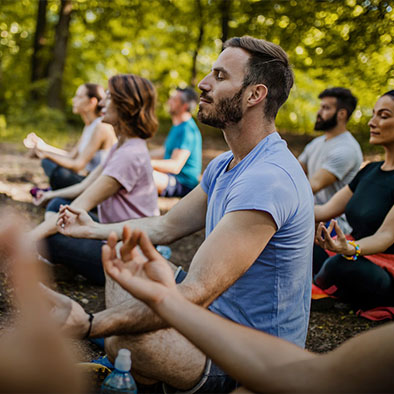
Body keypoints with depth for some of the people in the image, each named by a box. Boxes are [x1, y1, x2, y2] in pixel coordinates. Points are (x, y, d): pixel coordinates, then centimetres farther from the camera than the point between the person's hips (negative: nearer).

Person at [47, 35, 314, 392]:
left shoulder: (266, 181, -29)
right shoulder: (224, 166, 6)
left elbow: (195, 295, -35)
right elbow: (165, 227, 17)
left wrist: (88, 324, -39)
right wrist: (95, 229, 20)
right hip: (220, 314, 10)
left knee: (124, 338, -32)